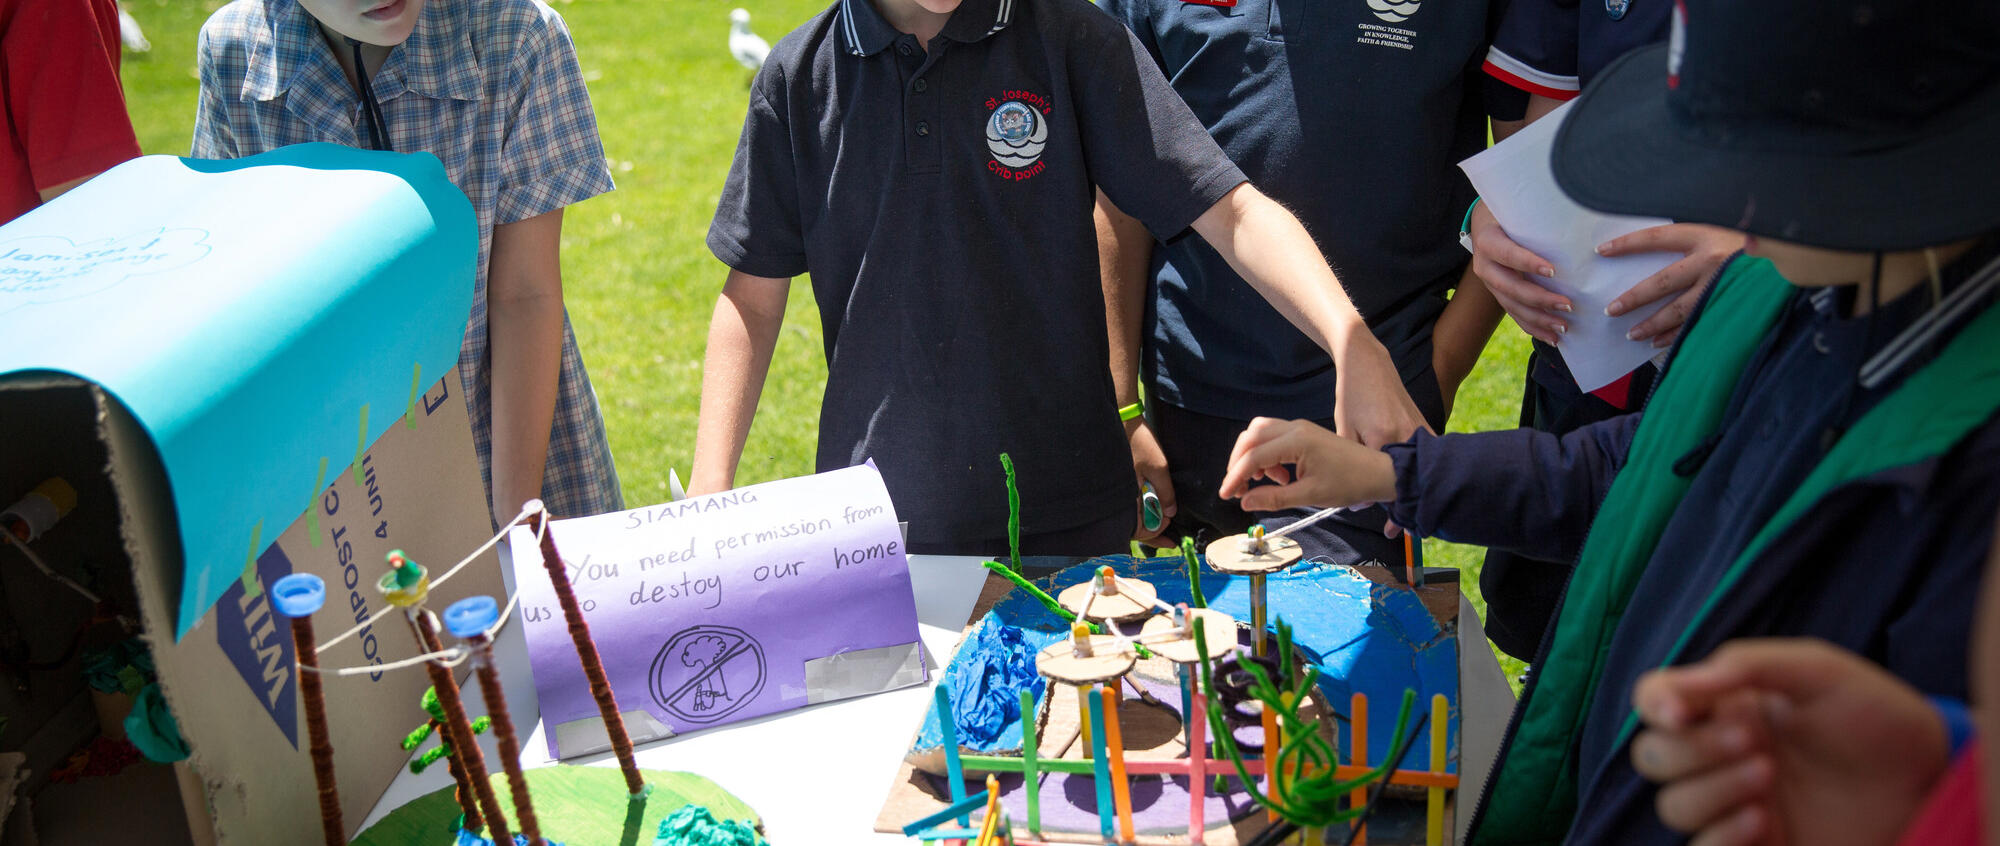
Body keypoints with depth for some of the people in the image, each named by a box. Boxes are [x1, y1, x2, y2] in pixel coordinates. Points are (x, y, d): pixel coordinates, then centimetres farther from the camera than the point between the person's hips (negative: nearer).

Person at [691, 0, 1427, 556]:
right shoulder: (799, 76, 1)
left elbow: (1230, 210, -10)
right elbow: (754, 297, 5)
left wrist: (1352, 340, -26)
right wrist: (708, 494, -3)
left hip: (1068, 517, -1)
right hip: (876, 522, 1)